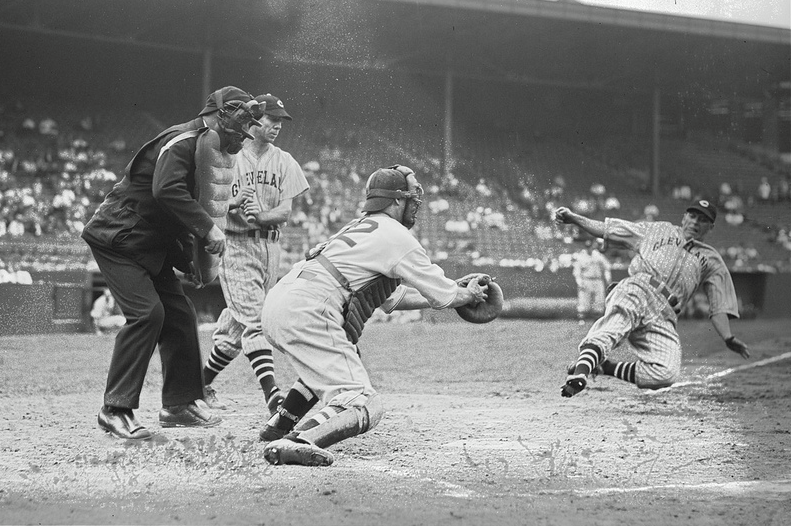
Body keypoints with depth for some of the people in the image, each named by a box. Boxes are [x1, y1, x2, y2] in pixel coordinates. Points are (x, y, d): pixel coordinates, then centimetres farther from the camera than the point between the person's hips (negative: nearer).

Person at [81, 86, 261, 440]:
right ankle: (116, 409, -17)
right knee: (147, 312, -20)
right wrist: (207, 228, -34)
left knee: (180, 314, 8)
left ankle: (179, 404, 18)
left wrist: (187, 260, 7)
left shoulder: (204, 149, 15)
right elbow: (166, 189, -34)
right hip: (117, 238, -10)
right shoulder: (182, 141, -16)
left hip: (151, 247, 10)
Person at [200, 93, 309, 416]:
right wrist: (236, 202, -26)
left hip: (270, 248, 5)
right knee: (253, 320, -15)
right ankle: (272, 395, -23)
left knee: (236, 326, 11)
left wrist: (259, 216, -19)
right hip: (236, 246, -5)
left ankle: (202, 382, 29)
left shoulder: (283, 162, 11)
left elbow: (286, 211, 1)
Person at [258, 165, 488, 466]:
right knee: (364, 406, -12)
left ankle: (281, 425, 29)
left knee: (339, 359, 36)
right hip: (305, 313, -9)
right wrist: (470, 295, 29)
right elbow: (444, 294, 8)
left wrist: (439, 295, 39)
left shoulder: (358, 227, 30)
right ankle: (298, 443, -37)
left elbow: (390, 298, 38)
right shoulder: (396, 236, 4)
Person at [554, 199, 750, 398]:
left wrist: (728, 338, 2)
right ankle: (579, 373, -59)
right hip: (636, 291, -2)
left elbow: (719, 306, 20)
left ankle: (606, 367, -11)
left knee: (667, 373, -26)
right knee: (618, 319, -40)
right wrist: (573, 218, 15)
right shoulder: (658, 230, 30)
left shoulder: (712, 261, 31)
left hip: (663, 316, 2)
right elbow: (607, 229, 28)